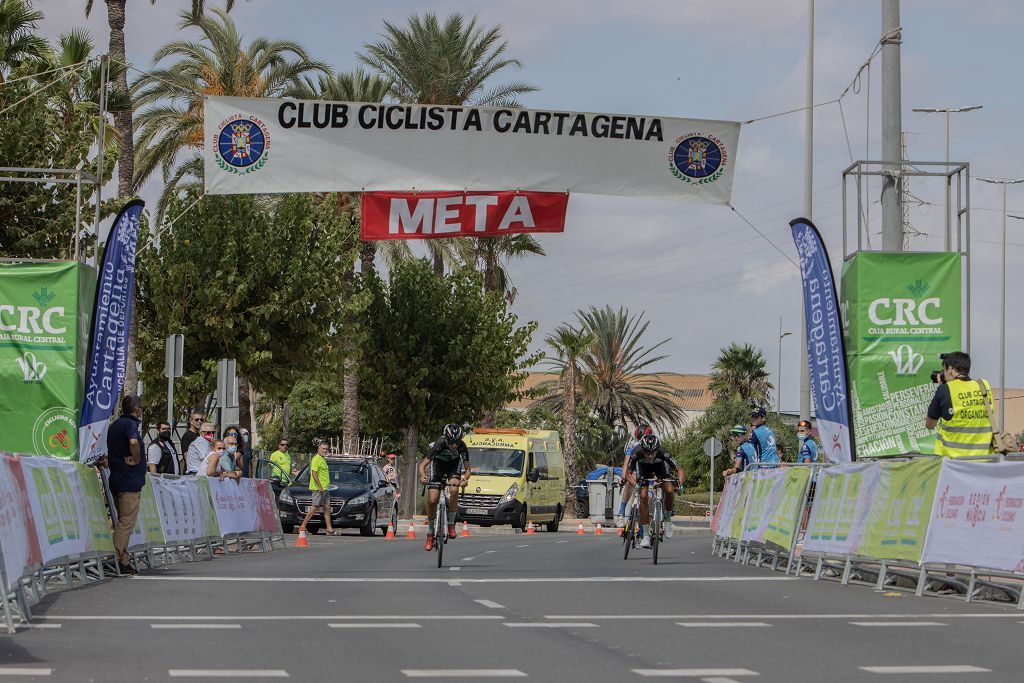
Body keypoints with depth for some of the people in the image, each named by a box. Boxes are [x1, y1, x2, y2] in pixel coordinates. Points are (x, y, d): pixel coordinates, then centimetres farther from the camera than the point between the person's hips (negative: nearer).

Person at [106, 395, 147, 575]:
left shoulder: (114, 425, 17)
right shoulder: (130, 424, -12)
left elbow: (109, 450, 26)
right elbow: (133, 442, -32)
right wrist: (136, 460, -19)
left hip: (116, 478, 9)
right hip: (129, 480, -9)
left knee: (123, 521, 15)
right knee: (126, 522, -9)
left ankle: (124, 560, 17)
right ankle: (117, 561, -14)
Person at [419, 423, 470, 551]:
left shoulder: (462, 447, -30)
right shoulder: (439, 445, -35)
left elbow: (467, 469, -23)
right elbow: (423, 464, -34)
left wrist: (465, 478, -45)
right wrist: (422, 475, -54)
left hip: (454, 465, 1)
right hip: (438, 464, -1)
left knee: (454, 490, -27)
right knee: (432, 500, -11)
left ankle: (451, 524, -12)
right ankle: (430, 533, 5)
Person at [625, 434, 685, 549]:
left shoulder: (663, 454, -37)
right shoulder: (637, 453, -36)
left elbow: (680, 471, -30)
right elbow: (628, 473, -26)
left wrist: (679, 483, -49)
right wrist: (635, 485, -44)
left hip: (660, 466, 0)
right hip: (643, 467, 0)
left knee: (669, 491, -26)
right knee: (643, 496, -18)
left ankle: (668, 517, 1)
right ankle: (645, 535, -13)